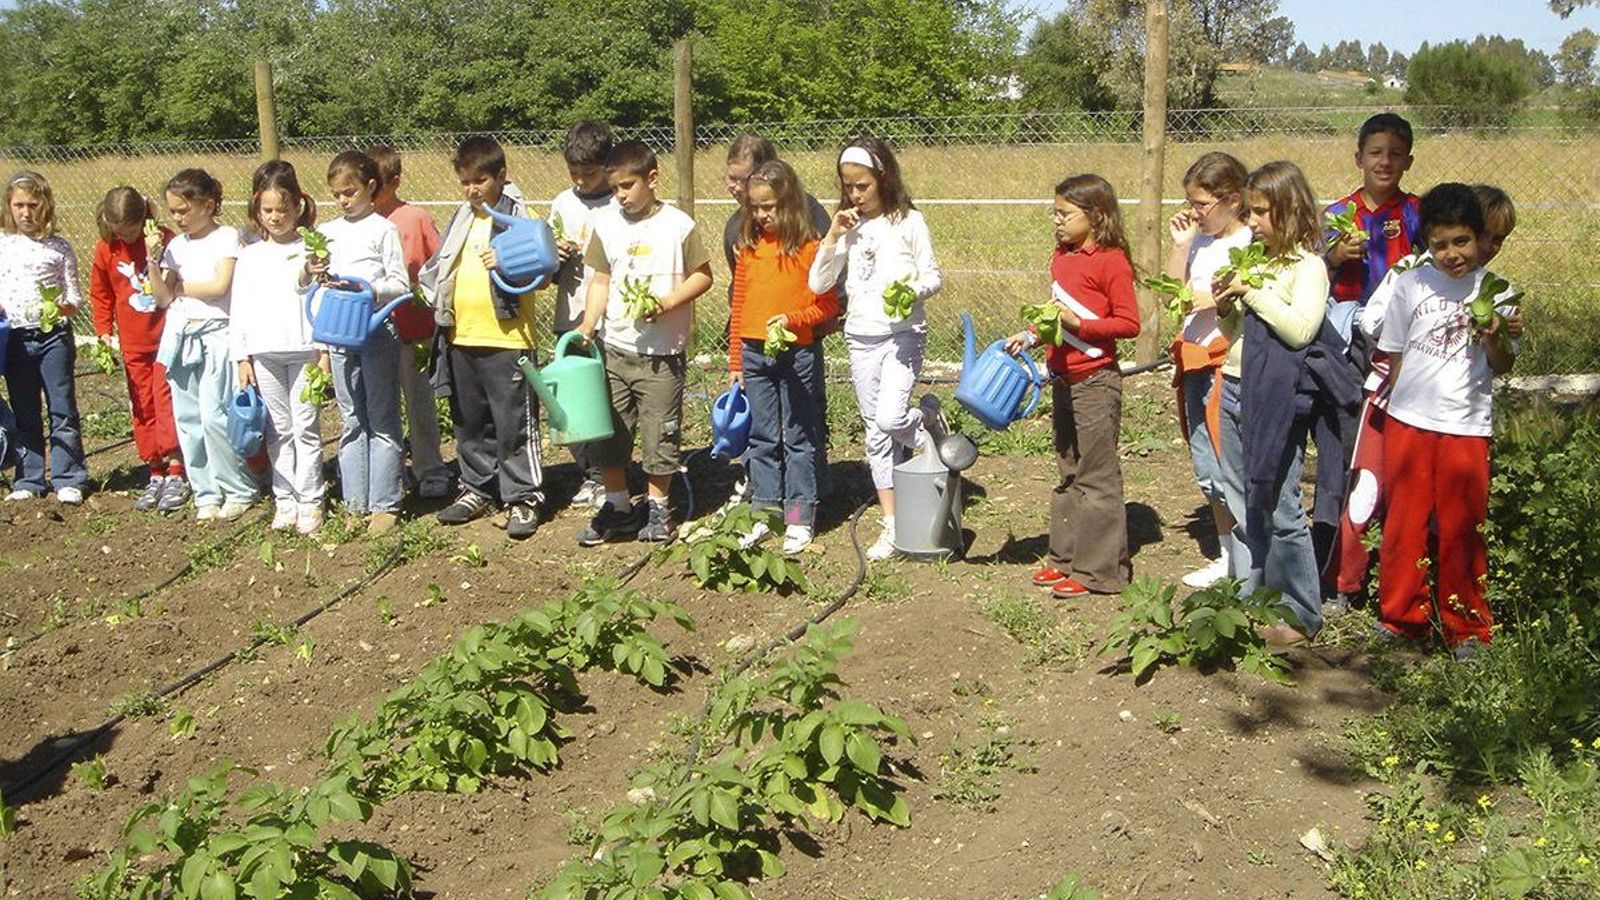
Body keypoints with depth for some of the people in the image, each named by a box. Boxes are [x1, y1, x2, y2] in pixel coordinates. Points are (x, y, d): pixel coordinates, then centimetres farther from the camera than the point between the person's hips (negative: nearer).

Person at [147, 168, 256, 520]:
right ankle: (206, 494, 14)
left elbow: (220, 286, -13)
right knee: (187, 419, 5)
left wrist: (180, 286, -1)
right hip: (180, 335, 6)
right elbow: (163, 298, 11)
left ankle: (240, 490, 2)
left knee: (213, 415, -13)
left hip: (215, 333, -6)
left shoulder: (227, 237, -2)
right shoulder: (176, 245, 14)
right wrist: (153, 261, -1)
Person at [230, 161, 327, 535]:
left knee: (306, 428, 1)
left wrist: (324, 351, -6)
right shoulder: (249, 255, 9)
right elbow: (239, 309, 10)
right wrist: (241, 357, 5)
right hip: (264, 354, 3)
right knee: (278, 431, 9)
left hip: (304, 350, -3)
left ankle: (309, 502, 8)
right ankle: (284, 500, 16)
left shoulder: (310, 250, 0)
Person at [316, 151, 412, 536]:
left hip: (378, 329, -5)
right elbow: (305, 285, 14)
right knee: (352, 421, 10)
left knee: (382, 420, 1)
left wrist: (365, 288, -22)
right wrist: (309, 273, -7)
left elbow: (401, 286, -8)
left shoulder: (383, 229, -4)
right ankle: (356, 503, 16)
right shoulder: (328, 232, 11)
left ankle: (385, 504, 6)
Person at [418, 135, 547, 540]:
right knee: (470, 423, 16)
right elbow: (444, 269, 26)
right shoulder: (462, 219, 15)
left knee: (515, 424, -2)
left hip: (507, 339, -7)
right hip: (462, 337, 7)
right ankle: (478, 489, 29)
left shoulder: (520, 217, -6)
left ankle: (523, 498, 7)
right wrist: (432, 292, 10)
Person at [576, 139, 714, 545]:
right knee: (608, 431, 7)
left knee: (661, 432, 4)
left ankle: (656, 507, 21)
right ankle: (617, 505, 22)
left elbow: (703, 276, -2)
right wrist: (588, 325, -4)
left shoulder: (678, 225, -6)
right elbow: (601, 279, 9)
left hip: (662, 352, -3)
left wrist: (667, 302, -17)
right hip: (613, 347, 4)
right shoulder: (606, 222, 5)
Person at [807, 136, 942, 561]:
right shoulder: (848, 228, 8)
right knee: (876, 434, 7)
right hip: (860, 337, 5)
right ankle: (892, 524, 16)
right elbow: (819, 284, 3)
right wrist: (833, 235, -7)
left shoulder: (908, 221, -3)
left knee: (889, 418, -23)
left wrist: (911, 291, -23)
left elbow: (933, 277, -2)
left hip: (903, 332, -4)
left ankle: (932, 437, 12)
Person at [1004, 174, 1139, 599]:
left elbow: (1129, 323, -16)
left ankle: (1098, 570, 4)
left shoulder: (1111, 261, -14)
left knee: (1097, 476, -2)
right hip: (1062, 379, 9)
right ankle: (1066, 558, 26)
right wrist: (1030, 336, 8)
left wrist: (1078, 324, -23)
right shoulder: (1061, 257, 11)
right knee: (1068, 473, 16)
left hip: (1096, 381, -9)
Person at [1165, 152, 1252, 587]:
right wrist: (1180, 244, 7)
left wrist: (1215, 299, -21)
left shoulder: (1251, 244, -9)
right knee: (1206, 470, 13)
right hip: (1196, 361, 8)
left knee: (1228, 467, -8)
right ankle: (1227, 555, 24)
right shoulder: (1199, 242, 13)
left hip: (1229, 363, -8)